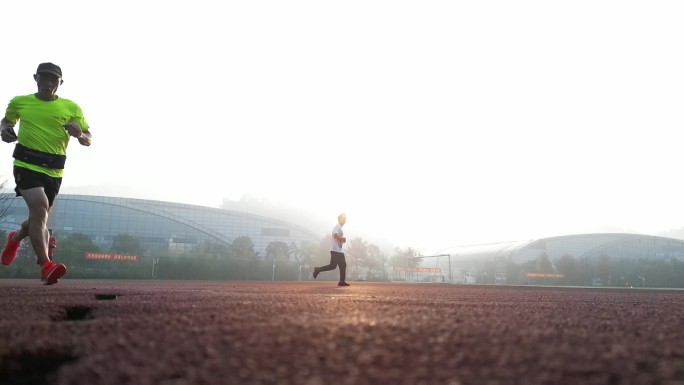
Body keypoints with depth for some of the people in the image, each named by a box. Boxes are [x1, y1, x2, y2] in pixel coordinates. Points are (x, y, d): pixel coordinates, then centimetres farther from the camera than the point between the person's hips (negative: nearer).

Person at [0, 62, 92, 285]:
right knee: (39, 208, -23)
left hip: (53, 170, 3)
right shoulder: (19, 102, 6)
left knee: (39, 216, 17)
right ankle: (46, 266, -24)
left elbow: (88, 141, 6)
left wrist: (79, 134, -17)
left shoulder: (72, 108, 4)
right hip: (26, 164, -2)